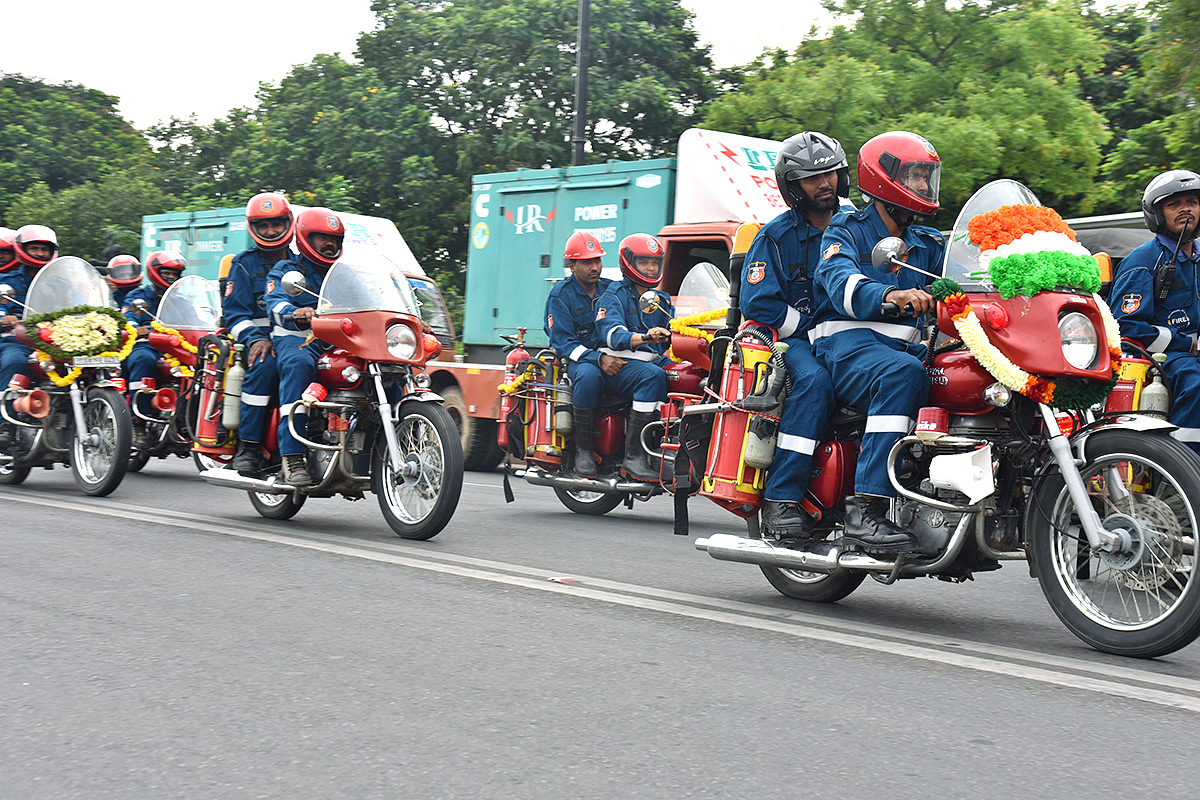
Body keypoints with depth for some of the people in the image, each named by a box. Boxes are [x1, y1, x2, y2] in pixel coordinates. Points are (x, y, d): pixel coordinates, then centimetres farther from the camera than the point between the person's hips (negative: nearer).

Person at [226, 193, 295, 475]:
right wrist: (255, 338, -18)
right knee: (264, 364, -37)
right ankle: (248, 446, -36)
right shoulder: (245, 263, 10)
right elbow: (234, 312, 0)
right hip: (258, 338, -4)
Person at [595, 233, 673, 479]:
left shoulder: (661, 300, 23)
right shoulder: (614, 295, 1)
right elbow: (612, 334, -16)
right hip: (620, 361, -6)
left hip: (655, 358, 6)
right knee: (653, 375, -35)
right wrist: (645, 337, -34)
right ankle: (634, 456, -37)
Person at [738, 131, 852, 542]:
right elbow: (757, 304, -7)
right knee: (814, 381, -38)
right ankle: (781, 498, -37)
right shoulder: (775, 236, 1)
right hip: (793, 339, -4)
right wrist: (818, 328, -13)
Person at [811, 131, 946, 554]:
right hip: (849, 343, -6)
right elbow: (842, 282, -15)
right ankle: (865, 508, -42)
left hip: (907, 345, 6)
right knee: (901, 373, -38)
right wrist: (890, 295, -36)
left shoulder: (928, 244, 26)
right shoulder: (846, 231, 7)